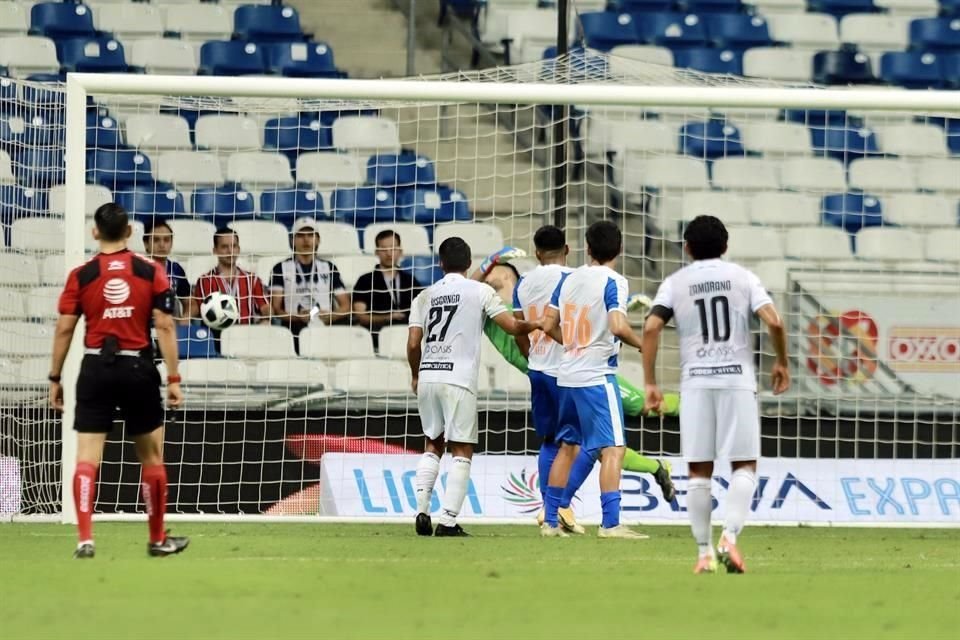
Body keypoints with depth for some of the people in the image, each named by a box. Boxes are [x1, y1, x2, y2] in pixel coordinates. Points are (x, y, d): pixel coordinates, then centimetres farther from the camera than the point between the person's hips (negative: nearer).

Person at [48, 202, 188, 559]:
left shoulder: (81, 276, 0)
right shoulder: (151, 273, 0)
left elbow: (64, 329, -1)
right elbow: (164, 327, -4)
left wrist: (55, 378, 6)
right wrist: (173, 379, -1)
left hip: (96, 369, 0)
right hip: (138, 368, 0)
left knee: (87, 457, -1)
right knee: (151, 456, 14)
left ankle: (85, 539, -13)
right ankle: (158, 539, 23)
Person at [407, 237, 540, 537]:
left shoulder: (425, 296, 11)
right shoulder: (479, 291, 2)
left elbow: (413, 344, 6)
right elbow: (512, 326, -1)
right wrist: (537, 325, 19)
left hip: (427, 377, 4)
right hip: (458, 378, -4)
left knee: (433, 445, 18)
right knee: (462, 451, 1)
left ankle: (422, 511, 8)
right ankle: (448, 521, -7)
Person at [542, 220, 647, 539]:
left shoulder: (568, 279, 9)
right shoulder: (613, 282, -10)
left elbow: (549, 325, 11)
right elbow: (618, 326, -23)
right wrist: (641, 344, -5)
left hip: (567, 375, 7)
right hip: (597, 377, -7)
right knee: (613, 449, -8)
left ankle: (551, 518, 24)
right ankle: (610, 523, -18)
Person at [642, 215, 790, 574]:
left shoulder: (675, 283, 7)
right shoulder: (742, 278, 6)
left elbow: (651, 329, -6)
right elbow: (774, 322, -5)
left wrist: (650, 383, -1)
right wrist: (782, 363, 11)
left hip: (696, 383, 1)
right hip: (737, 379, -1)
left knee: (699, 471, 7)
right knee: (744, 465, 4)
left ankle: (704, 553, 7)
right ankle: (730, 536, -17)